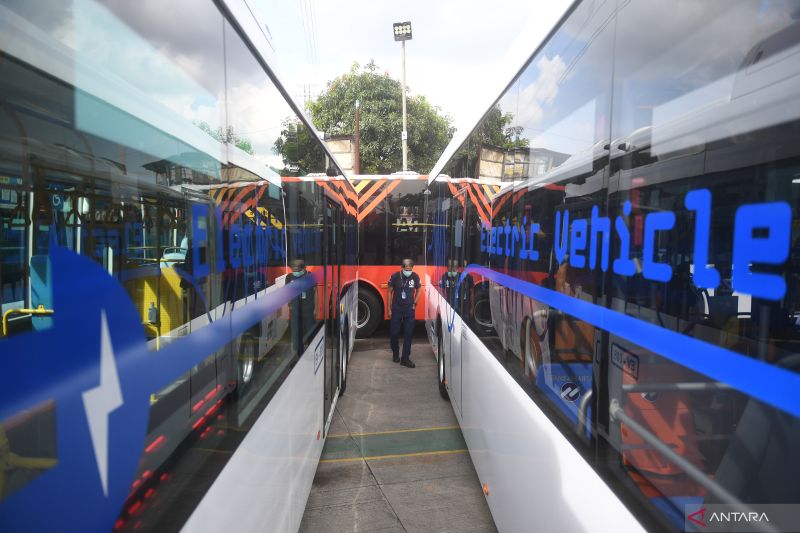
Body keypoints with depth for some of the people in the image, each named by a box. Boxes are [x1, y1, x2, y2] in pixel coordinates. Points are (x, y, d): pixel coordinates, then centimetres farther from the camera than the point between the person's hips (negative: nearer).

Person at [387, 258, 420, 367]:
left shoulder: (415, 277, -6)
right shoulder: (395, 276, -11)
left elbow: (418, 290, 11)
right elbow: (389, 292, -2)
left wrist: (414, 303, 4)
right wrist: (389, 309, -3)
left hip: (409, 309, 1)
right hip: (396, 309, -1)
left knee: (408, 334, 1)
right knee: (394, 332, 7)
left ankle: (405, 358, 9)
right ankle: (395, 353, 31)